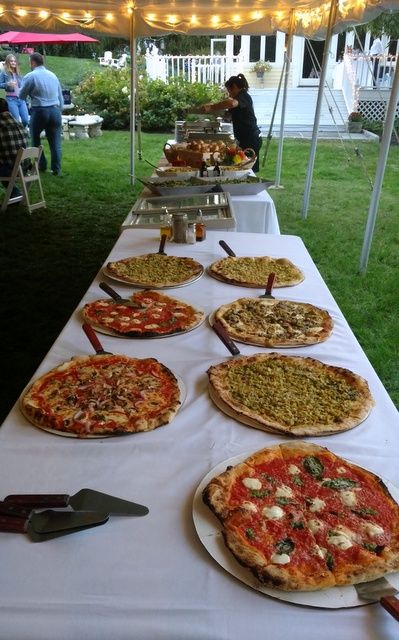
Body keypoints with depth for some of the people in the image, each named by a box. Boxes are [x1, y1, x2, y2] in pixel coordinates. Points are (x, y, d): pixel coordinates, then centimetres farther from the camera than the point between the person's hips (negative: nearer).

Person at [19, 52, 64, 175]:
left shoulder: (30, 76, -5)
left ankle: (41, 165, 18)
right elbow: (60, 96, 13)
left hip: (39, 111, -3)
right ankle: (56, 169, 6)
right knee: (55, 142, 6)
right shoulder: (53, 75, 10)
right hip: (55, 110, 4)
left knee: (35, 140, 15)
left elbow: (21, 96, 3)